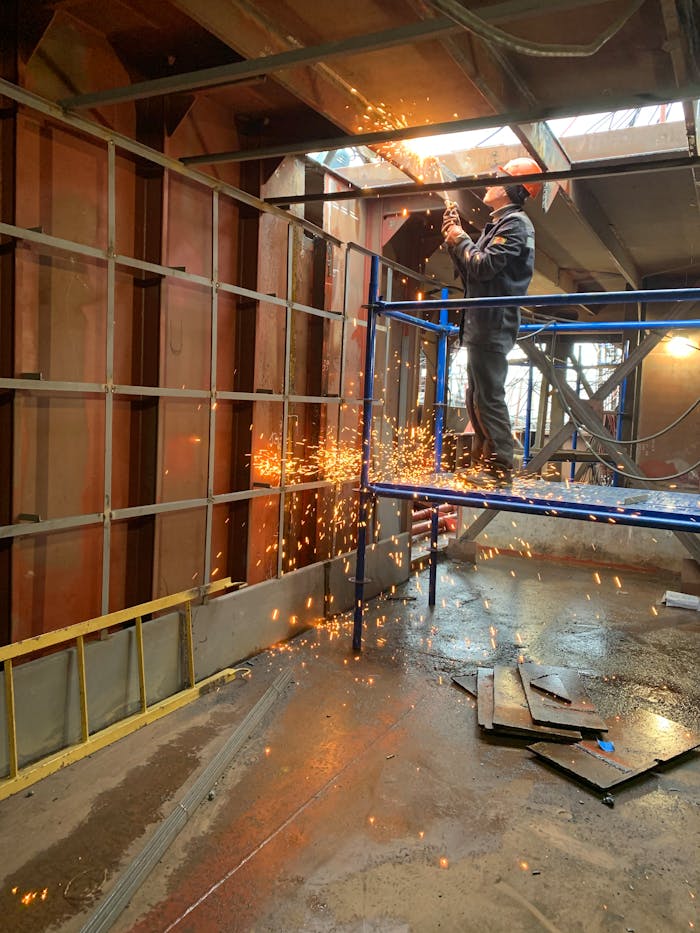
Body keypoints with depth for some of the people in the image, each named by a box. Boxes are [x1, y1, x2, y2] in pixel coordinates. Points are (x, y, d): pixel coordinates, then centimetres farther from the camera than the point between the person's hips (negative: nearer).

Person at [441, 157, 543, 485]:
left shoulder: (516, 222, -6)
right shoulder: (497, 224, 24)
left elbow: (484, 266, -19)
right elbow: (469, 274, 21)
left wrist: (461, 239, -3)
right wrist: (454, 241, 12)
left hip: (492, 325, -10)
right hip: (481, 325, 10)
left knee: (489, 396, -12)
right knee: (476, 398, 12)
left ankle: (500, 467, -9)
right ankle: (482, 464, 19)